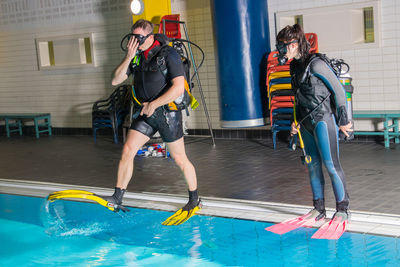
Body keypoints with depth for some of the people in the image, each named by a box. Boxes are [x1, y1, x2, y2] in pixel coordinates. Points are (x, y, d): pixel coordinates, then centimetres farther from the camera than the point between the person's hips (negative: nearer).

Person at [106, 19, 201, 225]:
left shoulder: (168, 54, -14)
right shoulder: (137, 56, 5)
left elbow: (178, 88, -21)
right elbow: (115, 81, 1)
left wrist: (153, 104, -20)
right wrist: (128, 58, -12)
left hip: (168, 112, -5)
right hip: (147, 113, 6)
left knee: (179, 159, 3)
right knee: (127, 150, -5)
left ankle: (194, 200, 21)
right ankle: (117, 198, 4)